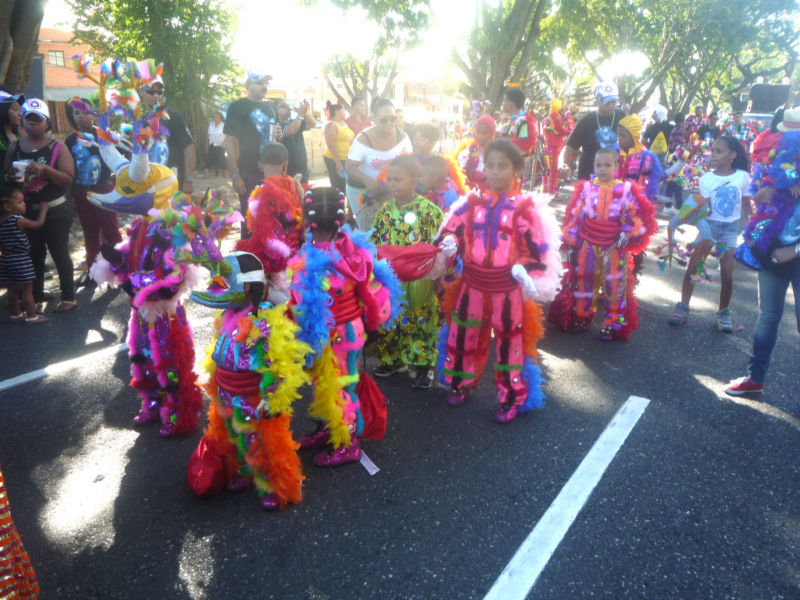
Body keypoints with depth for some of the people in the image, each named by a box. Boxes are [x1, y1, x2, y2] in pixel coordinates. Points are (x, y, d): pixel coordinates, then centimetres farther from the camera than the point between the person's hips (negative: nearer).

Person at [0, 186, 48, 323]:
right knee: (27, 289, 2)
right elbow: (39, 223, -9)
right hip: (21, 260, -7)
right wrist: (43, 208, 4)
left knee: (13, 289, 17)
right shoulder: (18, 220, -19)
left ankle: (15, 314, 28)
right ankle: (32, 316, 7)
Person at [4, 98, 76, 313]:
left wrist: (45, 169, -26)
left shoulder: (57, 147, -5)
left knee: (59, 254, 3)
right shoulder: (14, 147, 6)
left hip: (55, 212, -4)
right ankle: (36, 297, 22)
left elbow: (68, 179, -13)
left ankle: (69, 297, 13)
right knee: (34, 255, 12)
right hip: (27, 211, 4)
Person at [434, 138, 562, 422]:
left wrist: (526, 269, -21)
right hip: (472, 285, 4)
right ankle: (460, 383, 39)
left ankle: (511, 398, 26)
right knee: (461, 337, 16)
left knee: (510, 343, 9)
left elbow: (540, 248, -7)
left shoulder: (526, 207, -8)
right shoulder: (471, 202, 2)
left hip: (507, 289, -3)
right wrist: (447, 246, -17)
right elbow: (451, 230, 4)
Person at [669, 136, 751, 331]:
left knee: (727, 274, -3)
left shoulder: (742, 176, -4)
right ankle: (683, 307, 4)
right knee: (693, 267, -8)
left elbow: (746, 206, 4)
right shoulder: (706, 179, -6)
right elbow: (706, 209, -11)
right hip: (710, 226, 0)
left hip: (731, 229, 0)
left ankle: (724, 312, 14)